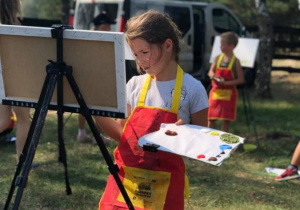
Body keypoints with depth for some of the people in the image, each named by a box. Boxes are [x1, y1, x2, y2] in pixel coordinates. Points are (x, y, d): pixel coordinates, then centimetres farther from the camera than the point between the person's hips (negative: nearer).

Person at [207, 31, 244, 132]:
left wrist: (226, 83, -19)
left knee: (226, 119, 3)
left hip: (228, 93, -3)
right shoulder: (217, 58, 4)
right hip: (216, 91, 4)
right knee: (211, 117, 5)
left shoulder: (235, 61, -8)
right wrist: (212, 76, -14)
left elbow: (240, 79, -8)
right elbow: (211, 71, 11)